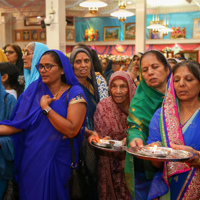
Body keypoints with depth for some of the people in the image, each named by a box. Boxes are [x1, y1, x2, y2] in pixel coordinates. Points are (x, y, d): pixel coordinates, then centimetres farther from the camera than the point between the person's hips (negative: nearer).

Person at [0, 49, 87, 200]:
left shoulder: (75, 93, -11)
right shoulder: (34, 90, 1)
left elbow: (71, 130, -23)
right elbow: (19, 124, -3)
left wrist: (45, 107, -19)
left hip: (57, 160, -3)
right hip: (31, 158, 3)